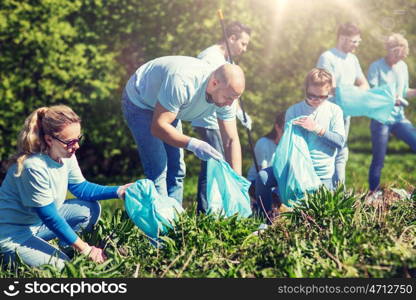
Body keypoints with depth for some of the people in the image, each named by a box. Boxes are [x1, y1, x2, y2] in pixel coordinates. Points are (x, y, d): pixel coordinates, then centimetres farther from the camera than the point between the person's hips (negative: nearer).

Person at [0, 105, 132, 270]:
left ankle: (65, 251, 6)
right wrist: (85, 249, -23)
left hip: (40, 221, 8)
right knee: (61, 266, -18)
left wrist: (118, 191, -7)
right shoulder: (34, 167, -32)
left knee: (90, 209, 0)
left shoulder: (66, 154, -8)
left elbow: (81, 188, 8)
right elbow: (49, 217, -27)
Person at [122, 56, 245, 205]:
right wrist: (192, 144, -48)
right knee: (158, 168, -16)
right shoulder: (182, 82, -41)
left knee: (176, 169, 4)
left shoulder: (225, 92, -19)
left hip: (165, 107, 7)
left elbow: (231, 141, -14)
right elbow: (158, 127, -38)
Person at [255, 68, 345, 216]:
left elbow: (340, 141, -6)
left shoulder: (334, 111, 4)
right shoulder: (293, 111, 6)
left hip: (322, 174, -1)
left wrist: (317, 129, -16)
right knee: (263, 177, -22)